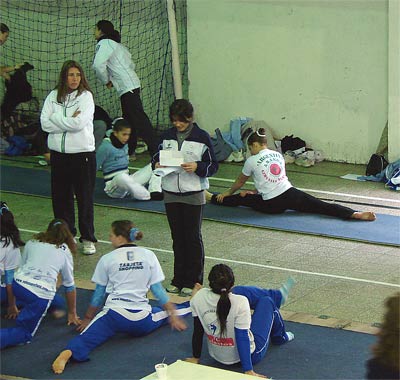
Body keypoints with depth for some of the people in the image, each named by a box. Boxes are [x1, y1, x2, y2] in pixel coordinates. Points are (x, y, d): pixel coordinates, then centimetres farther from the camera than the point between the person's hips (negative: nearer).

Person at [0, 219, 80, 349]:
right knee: (24, 334, -1)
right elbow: (69, 285, 20)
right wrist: (72, 313, 30)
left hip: (18, 285, 4)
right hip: (41, 293, -4)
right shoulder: (65, 252, 16)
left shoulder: (32, 243, 21)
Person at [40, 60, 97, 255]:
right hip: (58, 153, 4)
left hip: (83, 153, -4)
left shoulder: (86, 96, -5)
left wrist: (57, 120, -9)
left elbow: (79, 123, -18)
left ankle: (88, 238, 10)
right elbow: (45, 123, -6)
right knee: (61, 196, 10)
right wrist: (69, 121, -12)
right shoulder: (53, 96, 5)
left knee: (85, 197, 1)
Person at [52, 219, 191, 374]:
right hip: (142, 322, 3)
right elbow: (157, 289, 9)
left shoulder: (107, 259, 4)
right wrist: (173, 314, 17)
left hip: (115, 316, -3)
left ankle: (68, 353, -48)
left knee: (87, 338, -18)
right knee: (163, 312, 34)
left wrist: (87, 319, 21)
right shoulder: (148, 255, 9)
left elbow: (98, 294, 9)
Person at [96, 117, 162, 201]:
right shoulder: (105, 147, -13)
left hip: (128, 182, 8)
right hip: (113, 188, -8)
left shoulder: (125, 145, 9)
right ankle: (149, 197, -37)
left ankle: (155, 192, -24)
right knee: (122, 177, -43)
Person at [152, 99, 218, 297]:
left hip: (194, 194, -4)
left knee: (193, 237, 3)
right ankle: (179, 279, 20)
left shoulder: (202, 137, -7)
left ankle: (193, 280, 10)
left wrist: (197, 167, -23)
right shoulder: (167, 136, 5)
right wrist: (157, 164, -8)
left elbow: (213, 165, -4)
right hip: (171, 193, 4)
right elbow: (157, 156, 15)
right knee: (177, 237, 12)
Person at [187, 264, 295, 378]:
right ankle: (280, 337, 39)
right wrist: (248, 371, -28)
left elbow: (198, 330, -8)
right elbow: (242, 337, -31)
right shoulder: (240, 302, -32)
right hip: (249, 355, -5)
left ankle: (279, 295, 43)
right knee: (267, 302, 12)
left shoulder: (198, 298, -20)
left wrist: (196, 358, 4)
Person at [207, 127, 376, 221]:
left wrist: (228, 193, 38)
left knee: (241, 199, 18)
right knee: (322, 206, -10)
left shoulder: (252, 161, 2)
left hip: (272, 205, -4)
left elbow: (240, 182, 20)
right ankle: (355, 214, -27)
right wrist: (255, 191, 39)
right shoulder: (278, 155, 18)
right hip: (291, 194, 4)